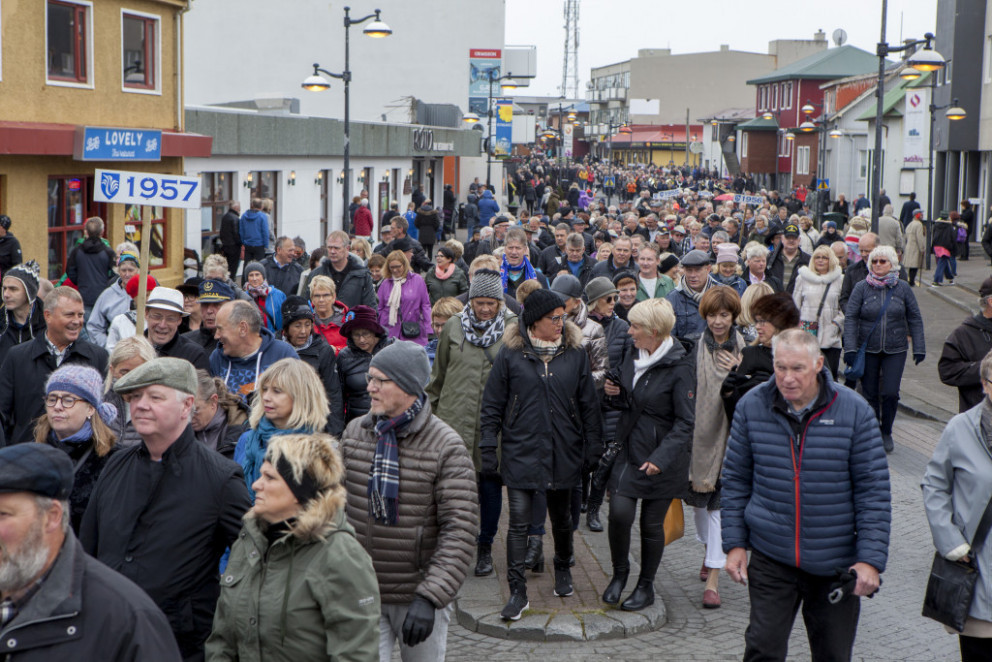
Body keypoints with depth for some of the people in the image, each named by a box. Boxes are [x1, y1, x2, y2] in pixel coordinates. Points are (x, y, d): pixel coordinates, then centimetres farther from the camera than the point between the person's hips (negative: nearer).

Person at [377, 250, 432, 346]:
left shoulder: (417, 280, 3)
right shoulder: (386, 283, 10)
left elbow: (425, 305, 4)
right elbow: (380, 309, 15)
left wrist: (428, 330, -1)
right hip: (390, 334, 2)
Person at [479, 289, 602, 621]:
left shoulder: (575, 353, 3)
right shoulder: (511, 353, -3)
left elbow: (589, 404, 9)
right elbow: (492, 405, 1)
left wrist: (593, 447, 6)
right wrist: (488, 448, -3)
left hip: (564, 452, 2)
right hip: (521, 452, -2)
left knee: (562, 517, 17)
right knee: (519, 522, -7)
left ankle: (563, 569, 41)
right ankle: (517, 592, -1)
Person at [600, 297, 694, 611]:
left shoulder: (679, 368, -15)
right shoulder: (633, 358, 6)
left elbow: (685, 422, -14)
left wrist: (661, 458, -22)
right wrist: (616, 394, -2)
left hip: (662, 458, -5)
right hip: (630, 451, 5)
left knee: (652, 523, 5)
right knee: (619, 512, -9)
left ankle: (646, 586, 24)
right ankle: (619, 573, 15)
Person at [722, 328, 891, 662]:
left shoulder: (854, 411, -9)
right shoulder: (752, 406, -4)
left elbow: (873, 490, -5)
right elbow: (736, 478, 6)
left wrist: (871, 559, -10)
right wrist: (734, 543, 3)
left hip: (836, 561, 0)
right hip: (771, 557, 0)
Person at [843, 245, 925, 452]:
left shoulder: (903, 288, 2)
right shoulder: (862, 288, -2)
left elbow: (915, 318, 7)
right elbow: (850, 317, -4)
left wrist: (919, 348, 3)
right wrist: (850, 348, -13)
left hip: (895, 350, 0)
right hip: (868, 349, 0)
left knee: (890, 393, -5)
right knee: (870, 393, 5)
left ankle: (886, 432, 16)